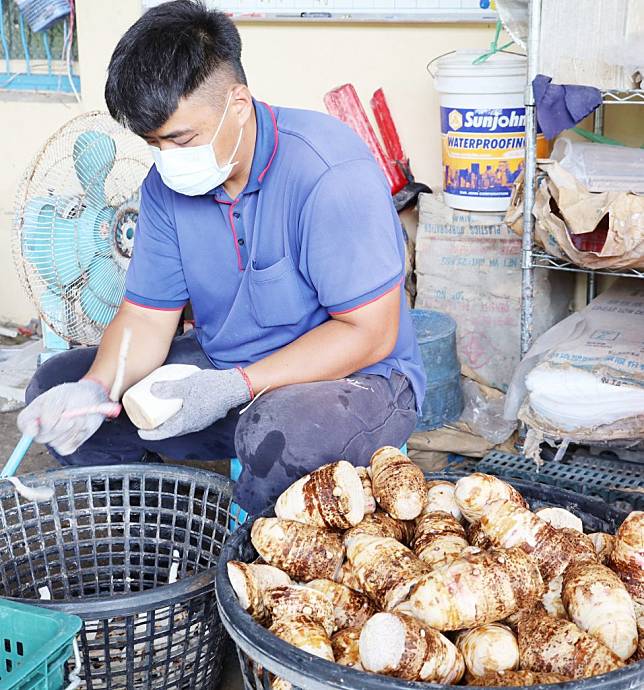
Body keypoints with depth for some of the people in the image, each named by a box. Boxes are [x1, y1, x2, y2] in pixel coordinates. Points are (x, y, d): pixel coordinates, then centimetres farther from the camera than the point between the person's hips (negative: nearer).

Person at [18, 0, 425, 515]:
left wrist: (234, 387, -30)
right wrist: (95, 390, -20)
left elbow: (370, 334, -24)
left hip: (356, 379, -6)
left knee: (278, 431, -41)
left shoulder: (330, 171, -25)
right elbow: (147, 316, 2)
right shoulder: (167, 184, -3)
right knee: (56, 387, -1)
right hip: (224, 369, 7)